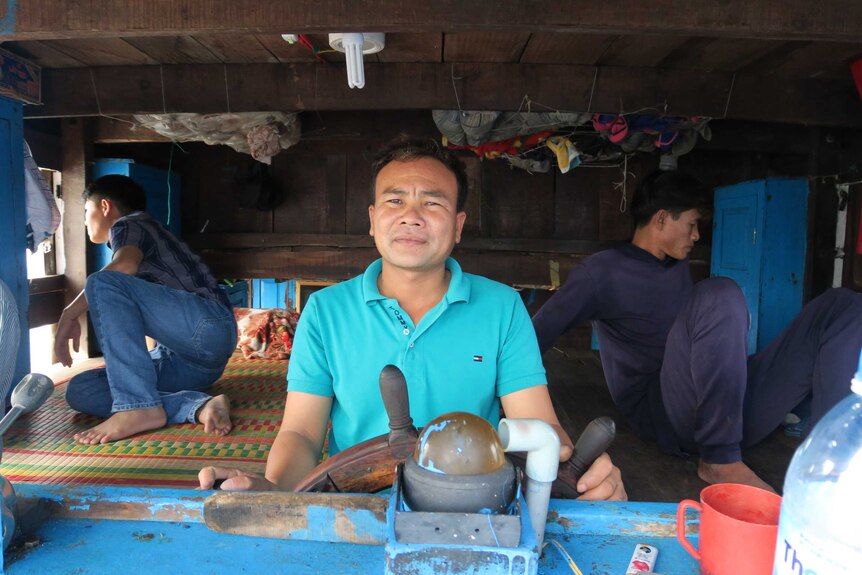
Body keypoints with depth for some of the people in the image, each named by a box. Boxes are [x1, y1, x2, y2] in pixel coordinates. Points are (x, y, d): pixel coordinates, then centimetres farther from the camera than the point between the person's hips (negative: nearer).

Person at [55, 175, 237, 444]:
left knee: (103, 283, -22)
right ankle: (198, 406, -19)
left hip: (208, 325, -9)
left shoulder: (129, 223, 5)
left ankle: (139, 407, -26)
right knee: (80, 391, 0)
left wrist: (70, 313, -13)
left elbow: (125, 265, -20)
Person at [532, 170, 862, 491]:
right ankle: (720, 460, -24)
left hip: (733, 404, 8)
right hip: (665, 416, -7)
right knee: (719, 295, -31)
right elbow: (537, 334, -9)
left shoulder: (678, 266, 20)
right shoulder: (604, 271, -3)